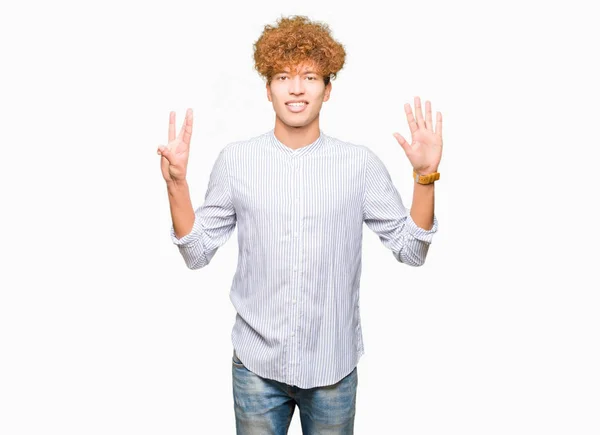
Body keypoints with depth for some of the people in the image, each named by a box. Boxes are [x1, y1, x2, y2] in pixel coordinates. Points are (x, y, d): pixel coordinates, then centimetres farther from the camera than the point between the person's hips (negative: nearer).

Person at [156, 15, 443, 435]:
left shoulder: (361, 163, -5)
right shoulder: (235, 159, -3)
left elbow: (411, 250, -3)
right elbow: (196, 253, -1)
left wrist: (425, 175, -14)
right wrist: (176, 182, -13)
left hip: (333, 366, 0)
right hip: (257, 364, 0)